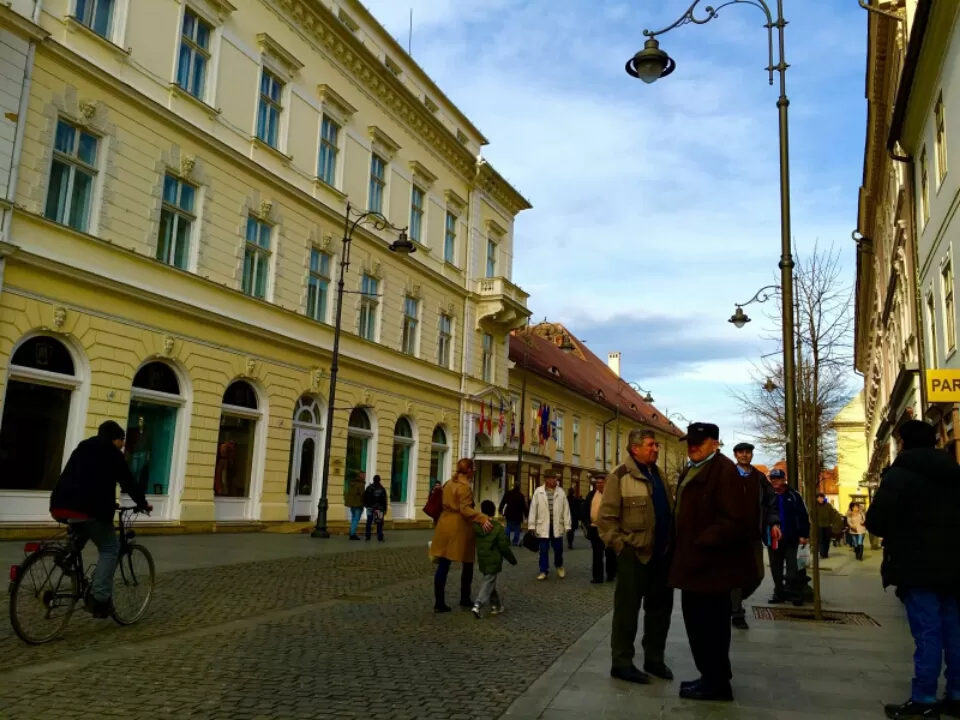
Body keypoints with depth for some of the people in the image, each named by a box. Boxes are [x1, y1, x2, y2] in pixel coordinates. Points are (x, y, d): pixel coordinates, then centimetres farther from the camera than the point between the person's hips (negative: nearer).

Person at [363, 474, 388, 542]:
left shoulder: (369, 488, 0)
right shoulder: (382, 489, -3)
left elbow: (365, 497, 1)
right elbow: (384, 500, -2)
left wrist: (366, 505, 14)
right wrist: (385, 509, 4)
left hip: (370, 508, 1)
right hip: (379, 509, -1)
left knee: (369, 523, 7)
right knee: (379, 524, 2)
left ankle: (368, 537, 6)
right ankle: (380, 538, 0)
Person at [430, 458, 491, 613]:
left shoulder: (448, 484, 13)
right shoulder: (465, 486, -13)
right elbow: (465, 509, -24)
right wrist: (482, 518, -34)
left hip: (445, 526, 7)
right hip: (459, 528, -7)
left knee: (443, 566, 4)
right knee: (467, 564, 11)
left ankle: (439, 603, 4)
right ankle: (465, 599, 20)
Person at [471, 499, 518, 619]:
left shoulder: (476, 526, -3)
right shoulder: (498, 527, -14)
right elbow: (504, 547, -11)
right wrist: (512, 559, 0)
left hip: (482, 560, 5)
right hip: (494, 561, -5)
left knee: (490, 582, 19)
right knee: (488, 583, -2)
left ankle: (496, 605, 27)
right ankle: (478, 605, -15)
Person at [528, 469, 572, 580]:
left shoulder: (560, 492, 1)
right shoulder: (538, 492, -3)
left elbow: (566, 509, 1)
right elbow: (533, 509, -1)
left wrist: (567, 525, -2)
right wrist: (532, 525, -3)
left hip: (557, 526, 1)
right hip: (543, 525, -1)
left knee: (558, 549, 10)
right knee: (543, 550, 3)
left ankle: (559, 566, 36)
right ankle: (543, 571, 16)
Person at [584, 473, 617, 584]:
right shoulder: (591, 495, 8)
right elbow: (585, 510, 11)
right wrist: (587, 524, 1)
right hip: (595, 528, 3)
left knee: (610, 554, 8)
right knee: (597, 554, 7)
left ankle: (611, 575, 21)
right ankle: (597, 577, 11)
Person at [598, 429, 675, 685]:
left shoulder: (658, 475, 13)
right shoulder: (620, 476, -10)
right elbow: (606, 518, -12)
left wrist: (671, 543, 12)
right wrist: (621, 545, -15)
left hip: (661, 553, 7)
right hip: (634, 554, -7)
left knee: (660, 608, 14)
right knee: (627, 609, 1)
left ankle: (654, 658, 27)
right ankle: (621, 663, 12)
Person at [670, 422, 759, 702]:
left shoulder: (724, 471, -16)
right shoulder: (691, 471, 15)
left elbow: (736, 521, -24)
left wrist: (701, 545, -22)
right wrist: (682, 549, 14)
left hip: (710, 564, -10)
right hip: (696, 562, 10)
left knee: (708, 625, 1)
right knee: (698, 623, 17)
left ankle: (716, 683, 15)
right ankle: (712, 677, 30)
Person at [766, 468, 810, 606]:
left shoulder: (793, 495, -3)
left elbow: (803, 516, -4)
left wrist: (803, 534, -8)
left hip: (791, 538, -3)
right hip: (773, 538, 3)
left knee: (792, 568, 0)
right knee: (776, 569, 9)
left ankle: (795, 595, 6)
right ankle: (779, 593, 18)